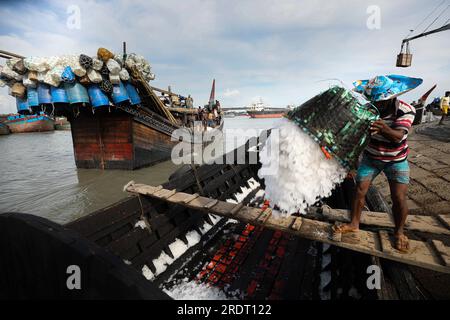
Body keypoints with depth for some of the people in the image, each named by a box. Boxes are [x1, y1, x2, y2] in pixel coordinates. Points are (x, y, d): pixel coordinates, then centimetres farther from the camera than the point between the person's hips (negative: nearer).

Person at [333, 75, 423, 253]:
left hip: (396, 160, -1)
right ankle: (354, 224, 15)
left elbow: (398, 137, -33)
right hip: (370, 157, 2)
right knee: (359, 191, -3)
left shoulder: (406, 110, -20)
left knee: (399, 198, -7)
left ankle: (399, 232, 18)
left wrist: (385, 129, -55)